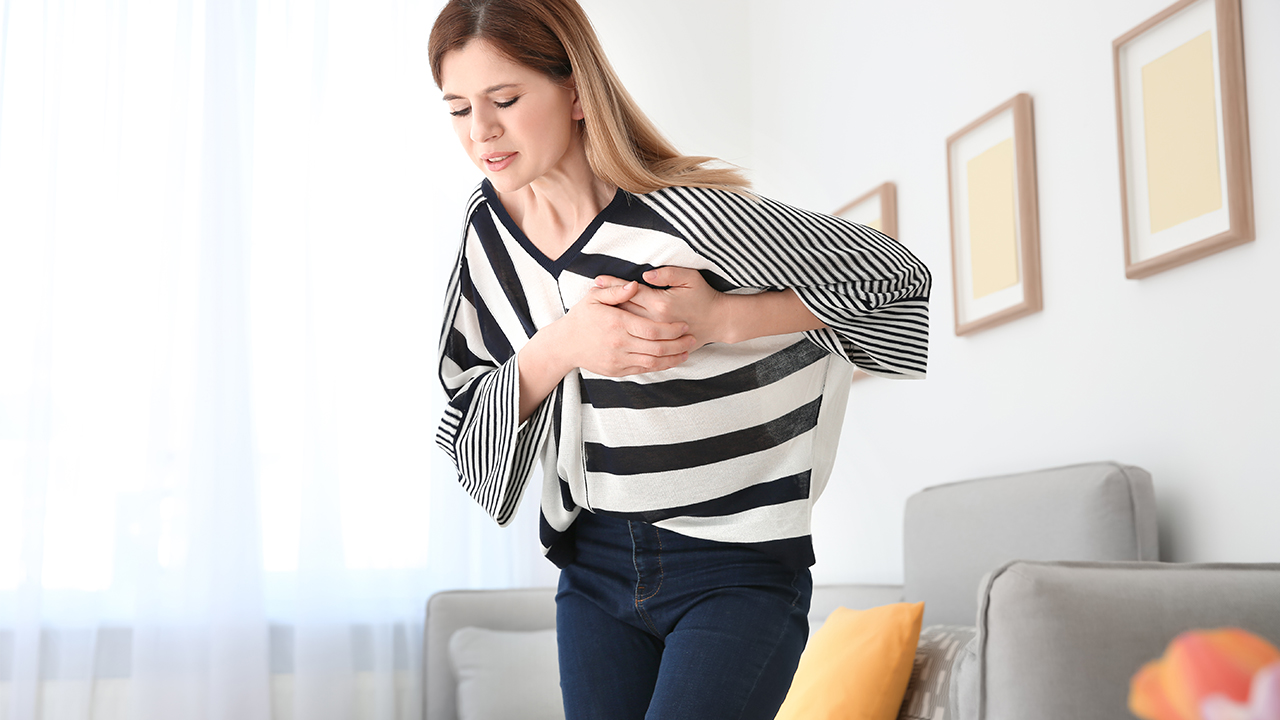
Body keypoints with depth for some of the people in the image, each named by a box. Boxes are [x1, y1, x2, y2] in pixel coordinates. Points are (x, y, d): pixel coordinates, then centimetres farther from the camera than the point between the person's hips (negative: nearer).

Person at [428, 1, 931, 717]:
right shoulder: (492, 227, 0)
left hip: (738, 568, -5)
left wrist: (721, 318, -20)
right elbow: (469, 425, 2)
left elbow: (897, 275, -10)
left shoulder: (689, 215, -19)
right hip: (595, 565, 6)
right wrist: (561, 346, -17)